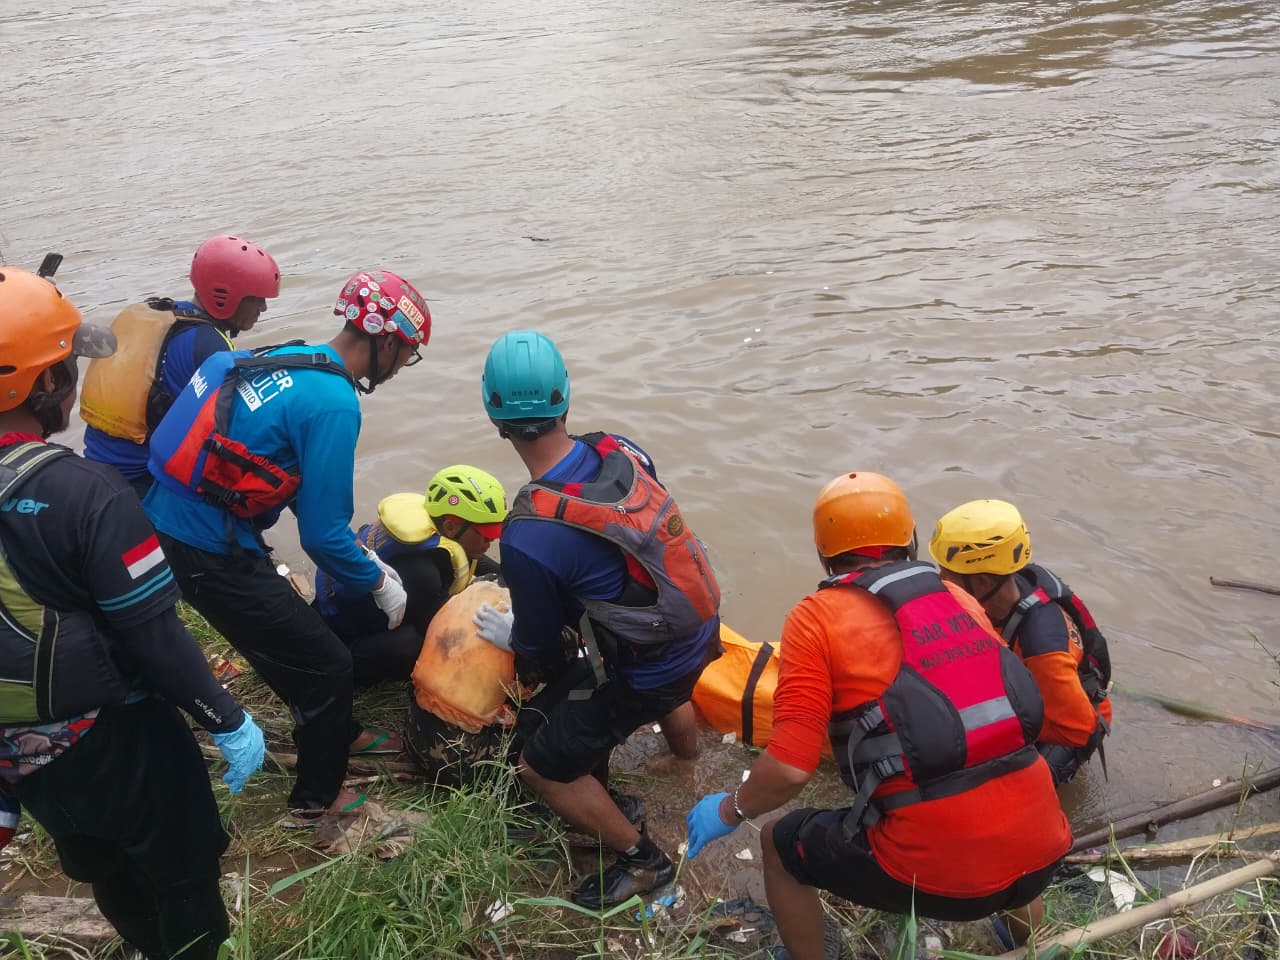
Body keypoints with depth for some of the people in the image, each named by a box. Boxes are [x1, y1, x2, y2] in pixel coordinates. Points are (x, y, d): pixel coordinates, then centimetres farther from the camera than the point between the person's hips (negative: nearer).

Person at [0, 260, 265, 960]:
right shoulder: (87, 494, -27)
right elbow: (155, 639, -24)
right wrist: (227, 722, -9)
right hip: (120, 749, -6)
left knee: (109, 881, 28)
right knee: (180, 880, 19)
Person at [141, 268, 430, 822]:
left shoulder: (289, 361, 9)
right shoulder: (334, 403, -21)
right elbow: (323, 535, -19)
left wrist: (365, 558, 20)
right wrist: (379, 583, -1)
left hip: (172, 526, 9)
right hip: (210, 553, -9)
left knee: (293, 643, 26)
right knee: (326, 664, 7)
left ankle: (338, 735, 47)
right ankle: (316, 799, 24)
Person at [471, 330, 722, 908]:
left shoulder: (529, 536, -29)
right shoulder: (621, 450, -13)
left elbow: (539, 646, -12)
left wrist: (511, 636, 12)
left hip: (646, 675, -7)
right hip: (699, 630, 7)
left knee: (544, 768, 11)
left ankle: (641, 861, 26)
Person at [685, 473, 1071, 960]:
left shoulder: (818, 616, -5)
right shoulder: (959, 599, 10)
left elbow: (790, 767, -12)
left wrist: (730, 810, 9)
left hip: (939, 870, -5)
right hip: (1040, 854, 5)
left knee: (779, 845, 22)